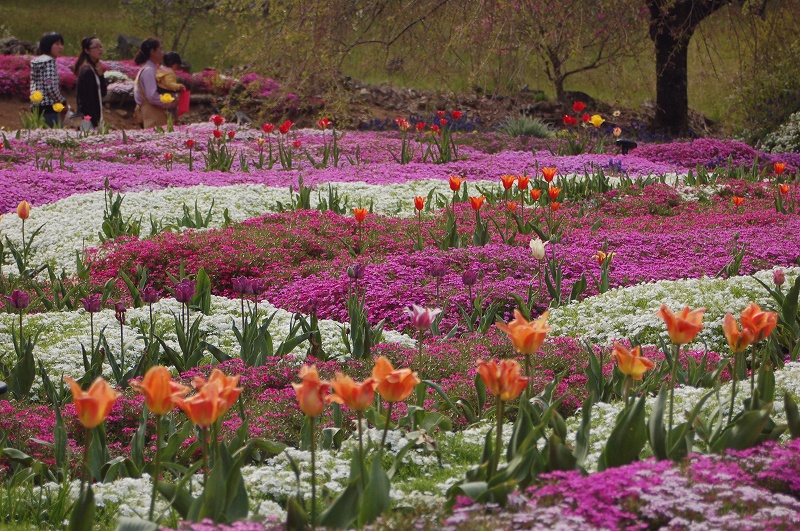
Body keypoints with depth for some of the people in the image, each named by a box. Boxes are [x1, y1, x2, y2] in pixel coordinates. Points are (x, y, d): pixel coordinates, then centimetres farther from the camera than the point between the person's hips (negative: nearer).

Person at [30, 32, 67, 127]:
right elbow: (51, 87, -18)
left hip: (36, 107, 10)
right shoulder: (49, 61, -10)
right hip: (48, 108, -10)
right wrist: (63, 103, -4)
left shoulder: (36, 61, 17)